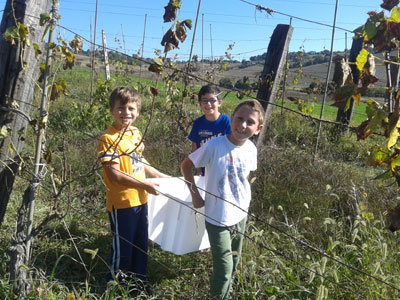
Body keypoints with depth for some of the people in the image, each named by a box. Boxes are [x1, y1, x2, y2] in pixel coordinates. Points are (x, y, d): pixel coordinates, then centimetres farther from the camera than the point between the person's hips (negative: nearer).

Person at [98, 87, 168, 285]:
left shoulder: (136, 133, 6)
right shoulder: (109, 139, -18)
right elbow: (115, 174, -21)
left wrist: (158, 175, 17)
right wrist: (145, 184, -19)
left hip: (140, 199, 8)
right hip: (121, 202, -8)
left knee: (141, 244, 21)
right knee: (122, 247, 8)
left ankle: (139, 278, 41)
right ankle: (116, 282, 29)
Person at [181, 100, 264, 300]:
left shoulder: (251, 149, -6)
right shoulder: (214, 146, -23)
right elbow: (186, 166, -11)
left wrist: (244, 197, 5)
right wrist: (195, 195, -11)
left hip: (240, 215, 6)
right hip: (218, 218, -5)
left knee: (233, 263, 24)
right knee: (224, 267, 0)